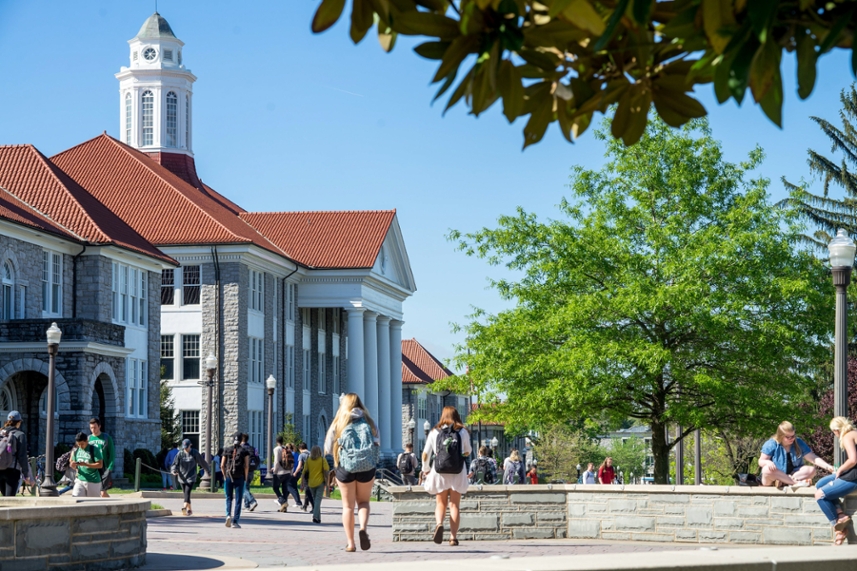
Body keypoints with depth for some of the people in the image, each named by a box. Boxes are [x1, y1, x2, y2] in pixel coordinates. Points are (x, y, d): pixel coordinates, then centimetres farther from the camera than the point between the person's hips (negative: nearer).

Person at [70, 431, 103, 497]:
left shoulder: (94, 450, -10)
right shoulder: (76, 451, 6)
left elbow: (100, 465, -15)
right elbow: (75, 466, 15)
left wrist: (86, 464, -24)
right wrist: (73, 465, -10)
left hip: (93, 481, -4)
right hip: (80, 480, 4)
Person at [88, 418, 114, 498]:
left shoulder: (106, 438, 0)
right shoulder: (89, 439, 9)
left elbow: (112, 454, -1)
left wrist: (109, 469, -10)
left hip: (104, 469, -4)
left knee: (103, 493, -11)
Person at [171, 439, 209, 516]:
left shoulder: (195, 453, -1)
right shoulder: (180, 454, 4)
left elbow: (202, 462, 10)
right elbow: (175, 464, 5)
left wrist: (207, 469, 20)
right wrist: (174, 470, -15)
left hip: (191, 477, -3)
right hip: (182, 477, 3)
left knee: (188, 491, -20)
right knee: (186, 493, 7)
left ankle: (185, 506, -36)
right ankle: (189, 509, 17)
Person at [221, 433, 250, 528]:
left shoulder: (227, 450, 5)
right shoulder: (244, 451, 2)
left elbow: (222, 465, 3)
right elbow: (246, 466, -5)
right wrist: (246, 478, 5)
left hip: (228, 477, 1)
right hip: (239, 478, -1)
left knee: (229, 498, 15)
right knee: (238, 500, 3)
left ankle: (228, 515, -9)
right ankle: (235, 522, -1)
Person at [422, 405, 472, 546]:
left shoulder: (434, 432, 3)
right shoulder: (463, 432, 3)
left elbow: (425, 454, 2)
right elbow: (468, 451, 16)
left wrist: (425, 469, 16)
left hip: (440, 472, 0)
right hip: (458, 472, 0)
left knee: (440, 503, 11)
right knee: (454, 505, 7)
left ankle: (439, 524, -18)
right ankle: (453, 536, 1)